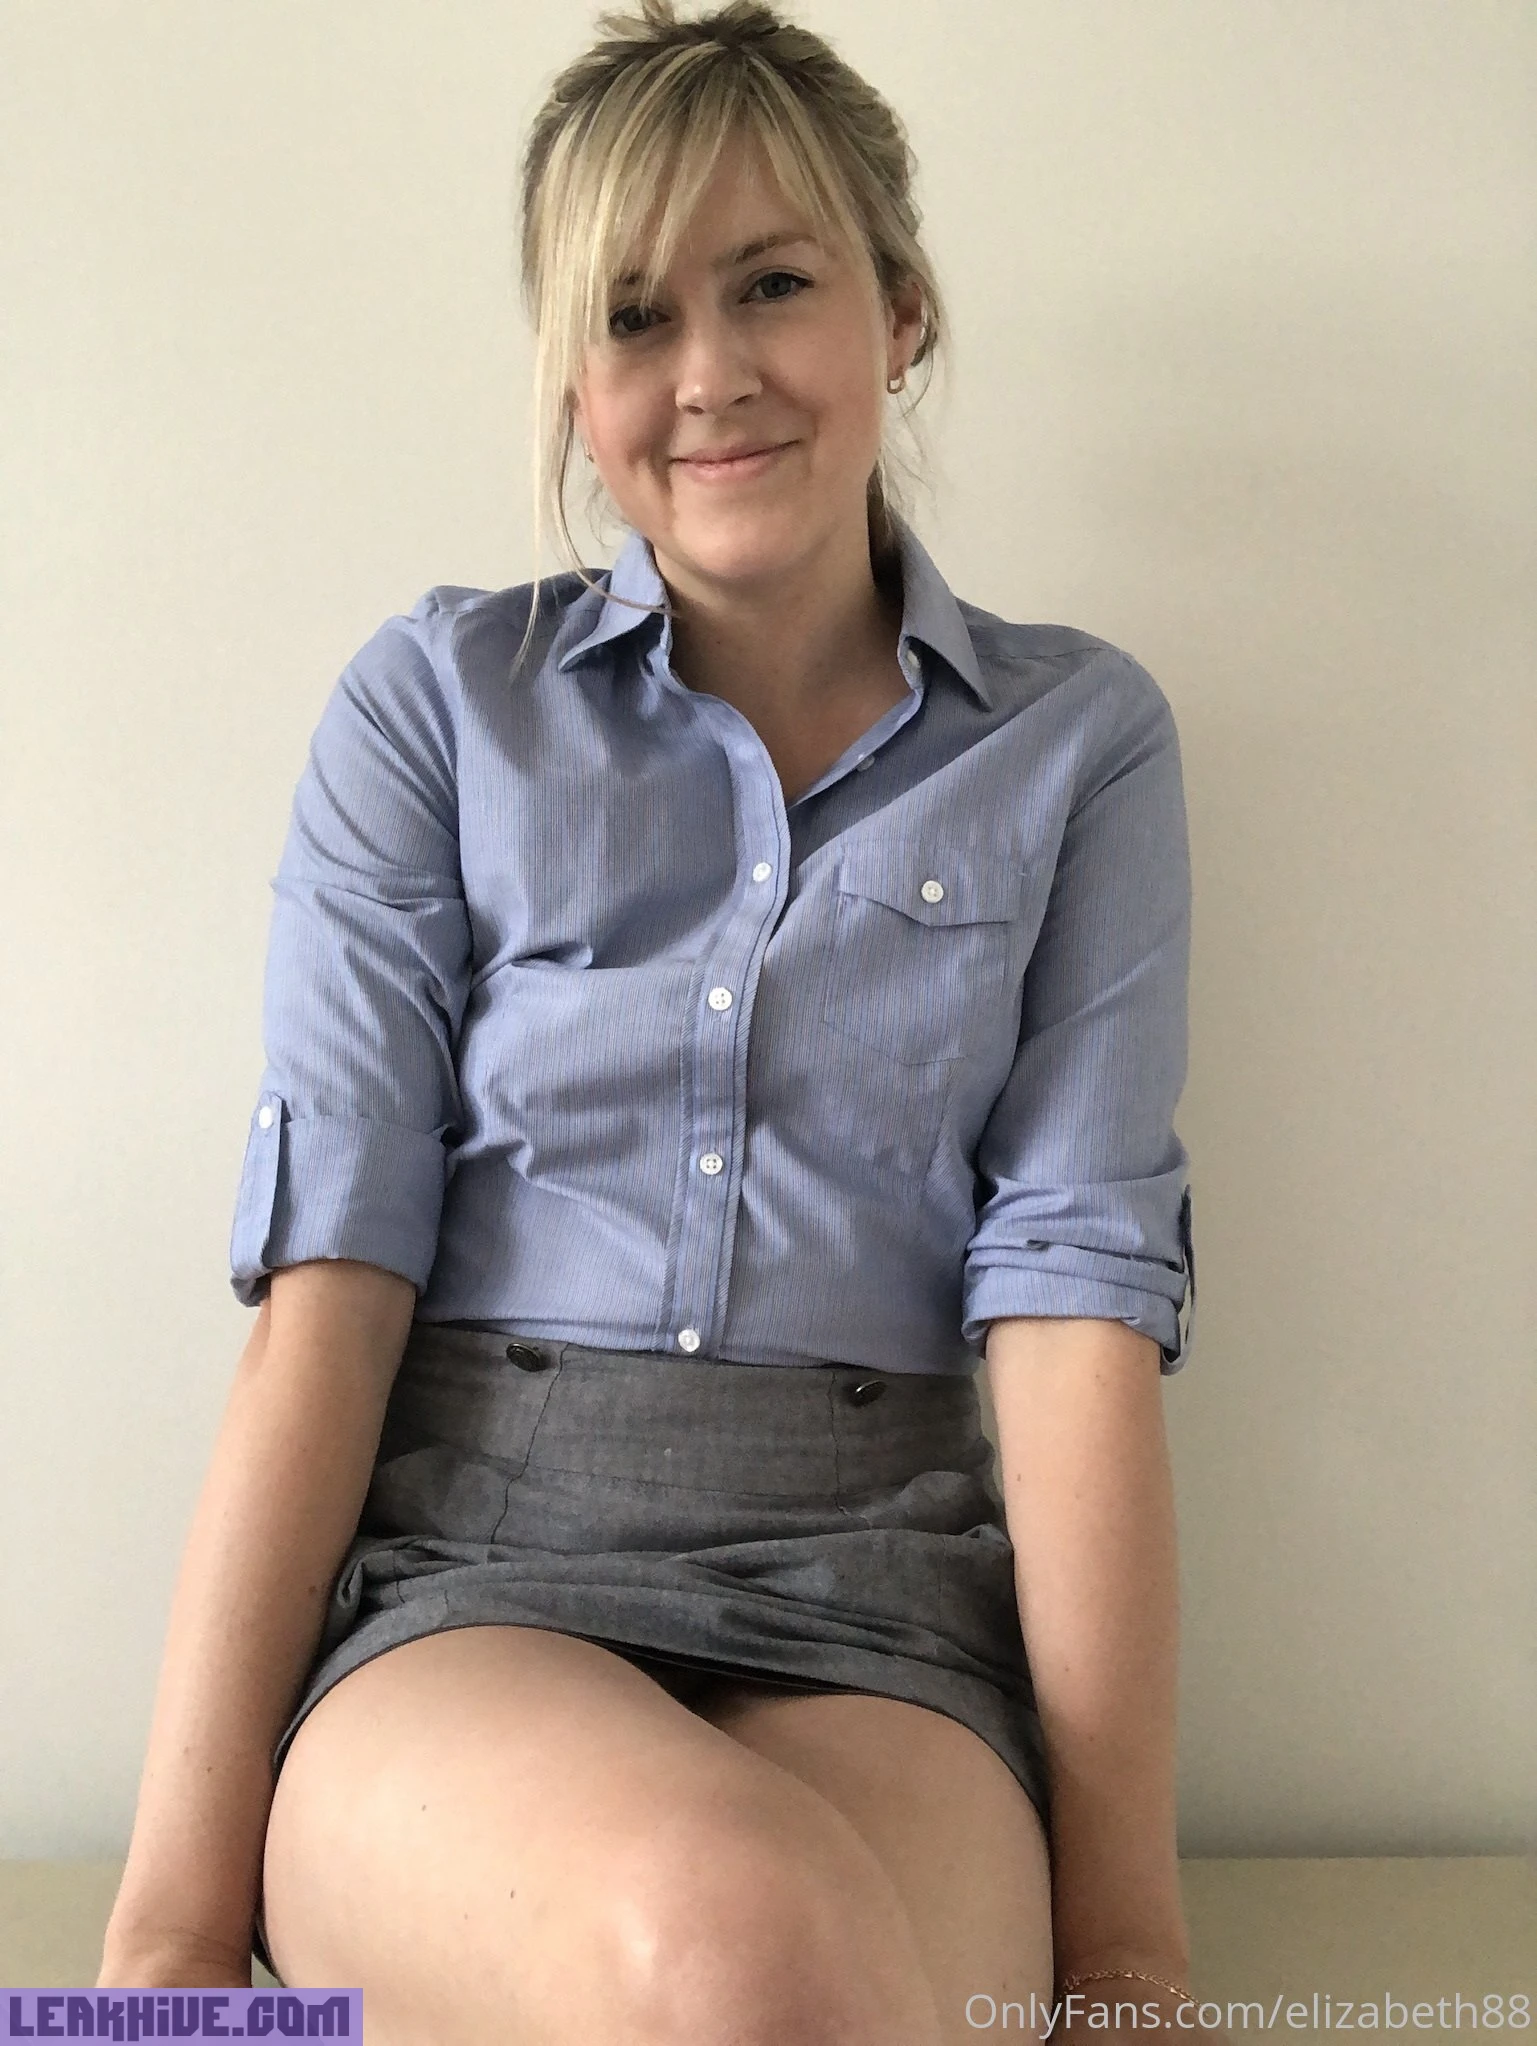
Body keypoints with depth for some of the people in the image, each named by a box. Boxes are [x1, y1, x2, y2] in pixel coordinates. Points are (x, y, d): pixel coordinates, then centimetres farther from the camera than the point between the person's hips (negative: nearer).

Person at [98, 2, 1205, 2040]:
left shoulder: (1079, 741, 8)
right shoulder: (434, 705, 6)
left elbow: (1079, 1293, -1)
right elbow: (329, 1274, -3)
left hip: (870, 1600, 1)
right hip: (452, 1569, 0)